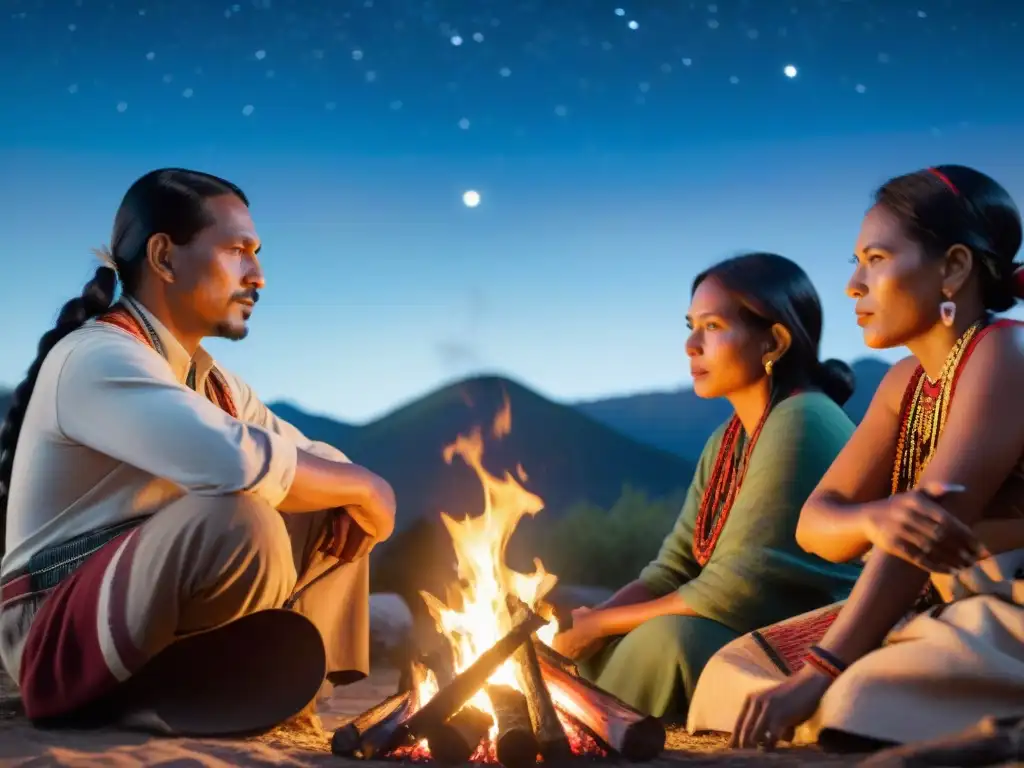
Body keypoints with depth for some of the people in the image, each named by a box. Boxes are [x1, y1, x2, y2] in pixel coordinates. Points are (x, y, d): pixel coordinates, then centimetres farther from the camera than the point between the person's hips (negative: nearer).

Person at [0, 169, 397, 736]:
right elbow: (240, 463, -35)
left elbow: (319, 457, 17)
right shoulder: (96, 356, -18)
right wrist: (362, 486, -18)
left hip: (157, 627, 9)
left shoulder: (210, 380, 11)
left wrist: (351, 495, -7)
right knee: (237, 517, -34)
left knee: (329, 510, 8)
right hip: (59, 640, -9)